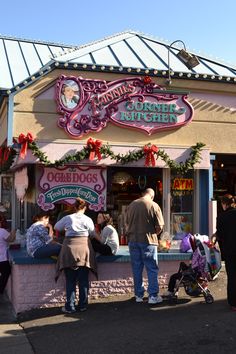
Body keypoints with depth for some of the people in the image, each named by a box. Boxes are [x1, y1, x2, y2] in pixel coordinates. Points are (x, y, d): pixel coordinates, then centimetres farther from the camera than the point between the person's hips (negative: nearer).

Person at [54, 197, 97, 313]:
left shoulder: (67, 218, 3)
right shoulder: (88, 220, 2)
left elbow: (56, 227, 17)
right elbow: (93, 234, 13)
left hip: (70, 248, -1)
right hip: (84, 248, 1)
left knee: (70, 280, 5)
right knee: (83, 279, 10)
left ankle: (70, 306, 7)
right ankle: (83, 305, 16)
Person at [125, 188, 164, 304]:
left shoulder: (131, 205, 6)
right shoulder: (154, 206, -8)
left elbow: (127, 223, 12)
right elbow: (159, 227, -8)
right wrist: (154, 234, 9)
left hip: (133, 240, 4)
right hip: (148, 241, -4)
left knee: (136, 269, 11)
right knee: (152, 269, 5)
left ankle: (139, 295, 17)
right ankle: (153, 296, 5)